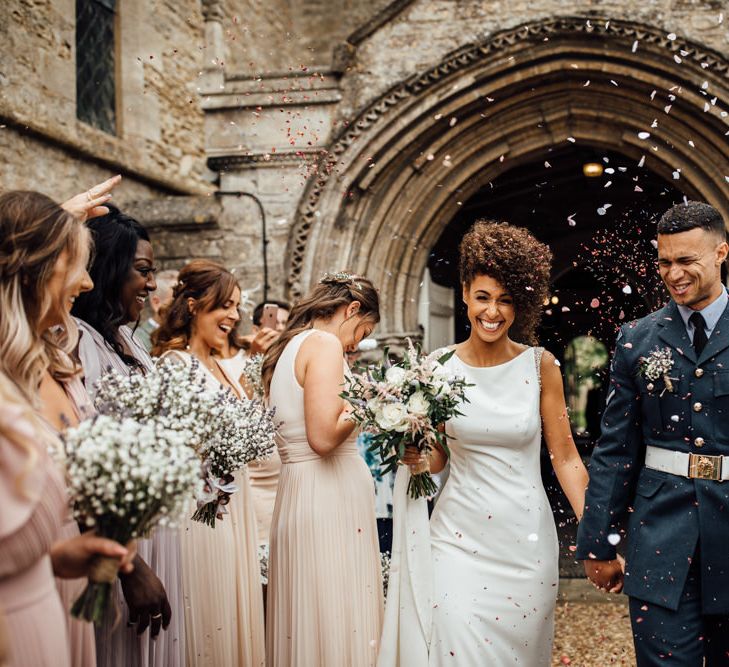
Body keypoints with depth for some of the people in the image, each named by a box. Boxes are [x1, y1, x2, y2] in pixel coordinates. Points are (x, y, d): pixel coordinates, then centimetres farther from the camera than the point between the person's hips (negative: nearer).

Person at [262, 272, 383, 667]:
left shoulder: (285, 349, 16)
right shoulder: (325, 344, -11)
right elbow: (323, 437, -21)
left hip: (294, 488, 9)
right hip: (332, 491, -9)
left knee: (307, 617, 13)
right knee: (339, 618, -4)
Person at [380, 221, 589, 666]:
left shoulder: (540, 365, -3)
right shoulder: (440, 368, -1)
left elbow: (565, 456, 0)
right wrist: (414, 453, -12)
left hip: (527, 541, 0)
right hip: (459, 540, 0)